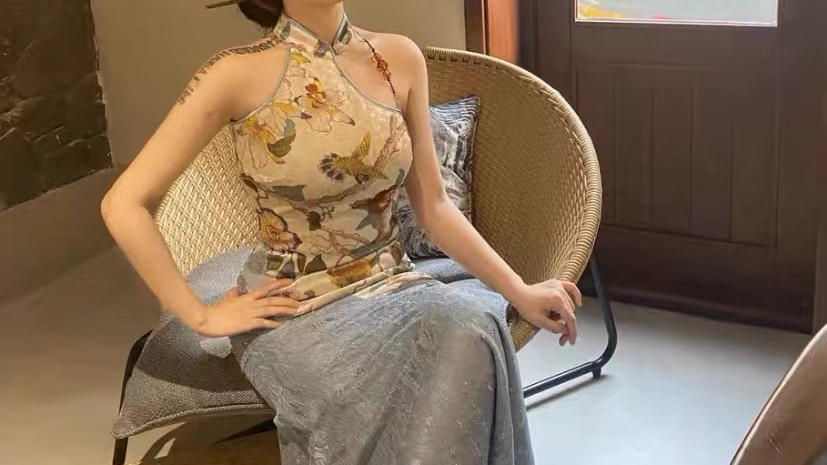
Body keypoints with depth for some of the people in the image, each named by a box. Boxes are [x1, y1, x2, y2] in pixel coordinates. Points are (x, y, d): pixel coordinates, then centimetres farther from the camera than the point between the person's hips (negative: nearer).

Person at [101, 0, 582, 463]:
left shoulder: (401, 59, 1)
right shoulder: (240, 74, -11)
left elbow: (433, 205, 7)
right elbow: (124, 205, -10)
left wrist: (519, 291, 2)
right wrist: (201, 315, -11)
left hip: (391, 283, 4)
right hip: (294, 308, -3)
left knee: (472, 330, -30)